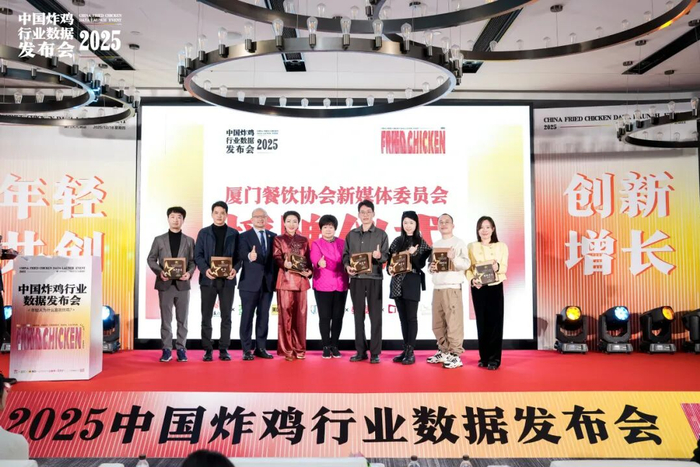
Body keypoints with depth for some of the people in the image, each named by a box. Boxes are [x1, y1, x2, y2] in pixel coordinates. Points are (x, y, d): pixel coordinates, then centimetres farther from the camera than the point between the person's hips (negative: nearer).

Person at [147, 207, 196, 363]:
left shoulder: (189, 241, 9)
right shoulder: (159, 239, 8)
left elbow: (193, 261, 5)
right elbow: (151, 259, 5)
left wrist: (189, 273, -14)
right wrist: (159, 272, -12)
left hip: (182, 284, 0)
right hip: (165, 284, 0)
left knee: (182, 319, 4)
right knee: (166, 319, 4)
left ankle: (181, 348, 12)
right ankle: (167, 349, 10)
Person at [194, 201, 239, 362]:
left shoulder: (234, 233, 8)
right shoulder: (203, 233, 7)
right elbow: (198, 255, 1)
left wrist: (235, 269, -15)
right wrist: (205, 269, -16)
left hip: (227, 280, 0)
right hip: (208, 279, 0)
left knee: (226, 316, 4)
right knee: (206, 316, 3)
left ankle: (224, 349, 12)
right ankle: (208, 350, 11)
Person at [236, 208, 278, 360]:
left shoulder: (273, 236, 11)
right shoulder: (244, 236, 0)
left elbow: (275, 258, 11)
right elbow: (242, 254, -18)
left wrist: (276, 279, 3)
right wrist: (250, 256, -40)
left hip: (268, 282, 4)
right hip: (250, 283, -4)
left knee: (263, 316, 8)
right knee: (247, 316, 0)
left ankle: (261, 348, 16)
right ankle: (247, 350, 6)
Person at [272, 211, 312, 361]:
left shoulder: (304, 240, 16)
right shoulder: (278, 239, 8)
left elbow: (308, 259, 12)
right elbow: (276, 258, -4)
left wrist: (309, 271, -7)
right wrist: (284, 264, -25)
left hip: (301, 280, 3)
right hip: (285, 279, -2)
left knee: (300, 315, 3)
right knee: (286, 314, -3)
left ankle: (299, 348, 12)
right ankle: (287, 349, 4)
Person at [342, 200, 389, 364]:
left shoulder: (381, 234, 5)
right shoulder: (351, 234, 12)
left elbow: (387, 256, -1)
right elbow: (345, 255, 11)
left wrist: (380, 256, -23)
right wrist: (347, 266, -8)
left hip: (374, 278, -2)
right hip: (356, 278, 3)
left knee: (375, 316, -1)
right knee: (358, 316, 7)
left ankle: (375, 353, 4)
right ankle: (361, 351, 14)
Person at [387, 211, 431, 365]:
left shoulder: (420, 242, 1)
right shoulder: (397, 241, 11)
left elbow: (422, 264, -5)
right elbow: (390, 260, 11)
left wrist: (413, 254, -20)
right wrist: (389, 269, -9)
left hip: (412, 282, -4)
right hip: (397, 283, 4)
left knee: (411, 317, -2)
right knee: (403, 317, 9)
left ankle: (410, 352, 2)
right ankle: (405, 350, 17)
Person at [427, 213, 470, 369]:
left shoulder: (459, 243, 0)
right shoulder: (435, 245, 17)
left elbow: (466, 264, -10)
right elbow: (430, 265, 21)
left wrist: (453, 258, -25)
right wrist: (431, 268, -1)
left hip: (452, 288, -6)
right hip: (437, 289, 6)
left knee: (453, 323, -8)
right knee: (437, 324, 9)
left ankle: (455, 355, -2)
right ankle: (443, 352, 20)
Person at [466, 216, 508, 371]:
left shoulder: (501, 246, 5)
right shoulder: (471, 247, 7)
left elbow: (505, 267, -2)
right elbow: (467, 268, 0)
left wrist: (497, 267, -24)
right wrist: (472, 280, -18)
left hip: (495, 287, -1)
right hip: (478, 288, 1)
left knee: (495, 322, -2)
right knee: (481, 322, 5)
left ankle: (494, 358, 4)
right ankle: (484, 357, 14)